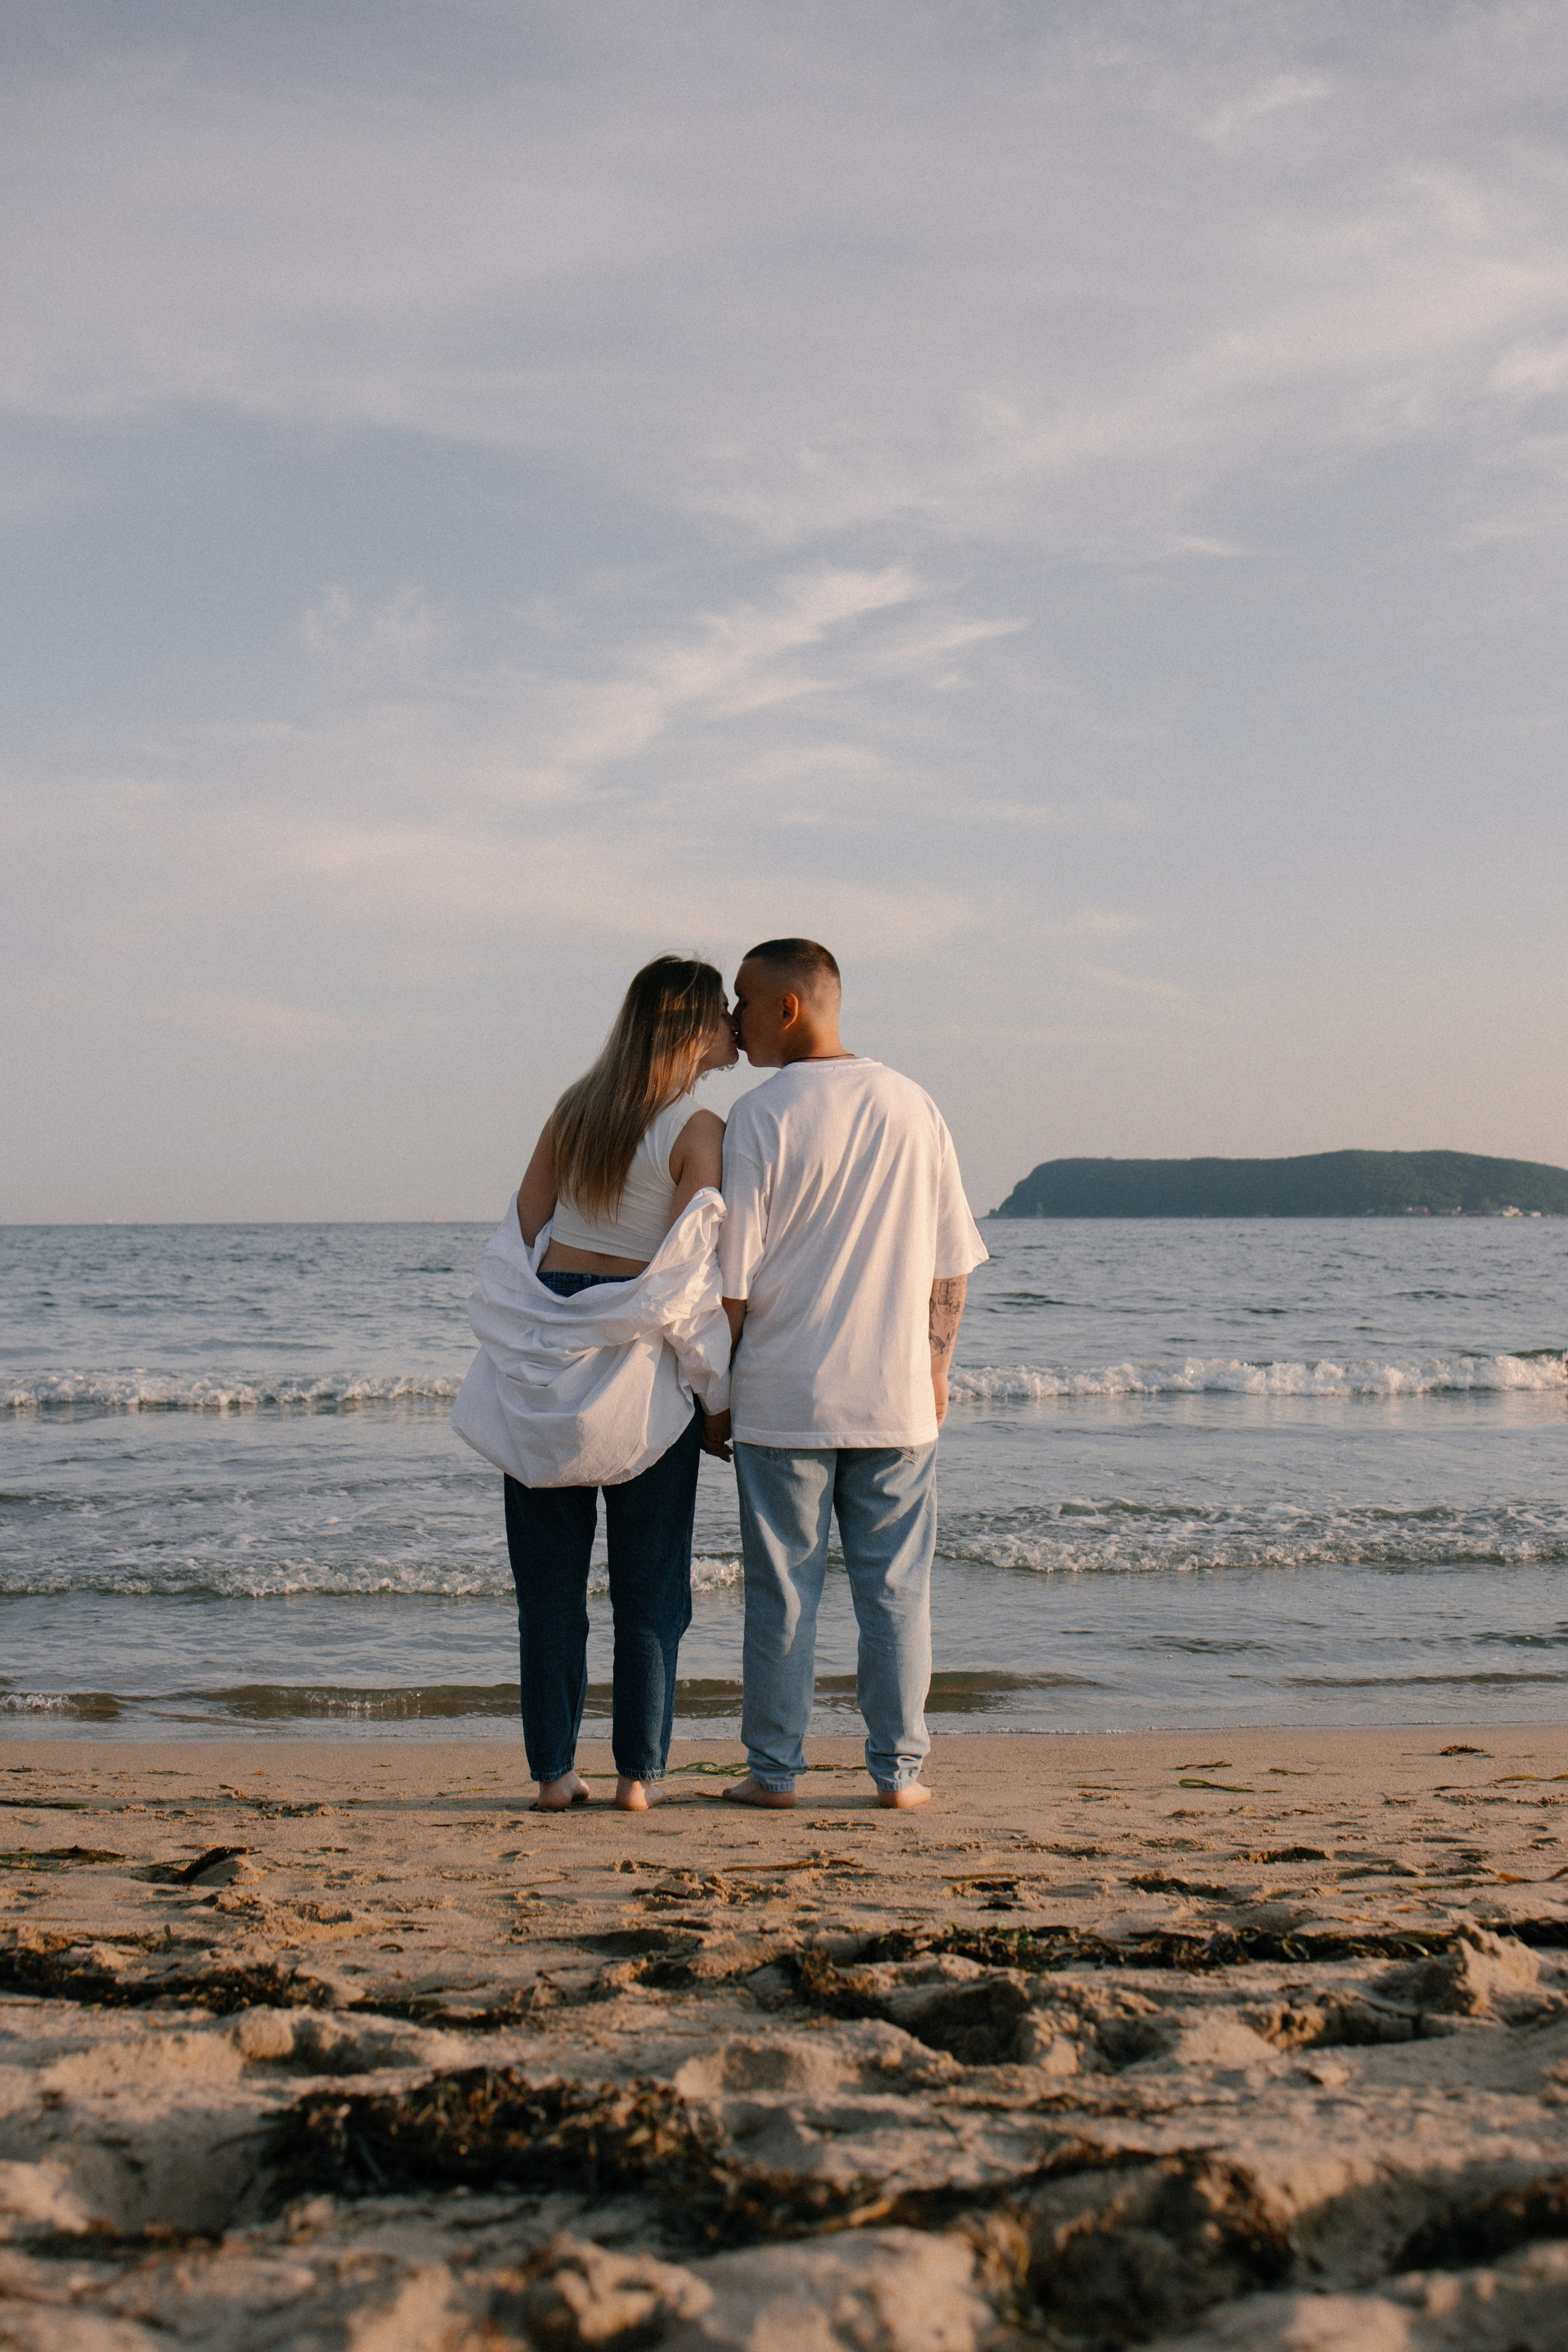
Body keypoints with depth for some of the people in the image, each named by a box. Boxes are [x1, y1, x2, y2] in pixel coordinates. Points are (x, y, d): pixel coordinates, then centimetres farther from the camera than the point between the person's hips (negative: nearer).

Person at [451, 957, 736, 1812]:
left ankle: (553, 1771, 11)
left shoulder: (576, 1106, 8)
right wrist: (718, 1390, -5)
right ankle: (638, 1772, 7)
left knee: (549, 1575, 9)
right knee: (647, 1580, 6)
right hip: (640, 1361, -4)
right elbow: (690, 1274, -13)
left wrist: (527, 1337, 16)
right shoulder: (698, 1132, -8)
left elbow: (524, 1225, 9)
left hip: (546, 1351, 5)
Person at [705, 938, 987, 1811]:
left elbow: (732, 1282, -8)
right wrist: (936, 1371, 18)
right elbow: (951, 1264, 9)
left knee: (783, 1588, 5)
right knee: (896, 1585, 9)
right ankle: (900, 1768, 11)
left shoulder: (760, 1117, -9)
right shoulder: (913, 1106, 5)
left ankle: (775, 1769, 11)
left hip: (781, 1398, -3)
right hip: (896, 1396, 3)